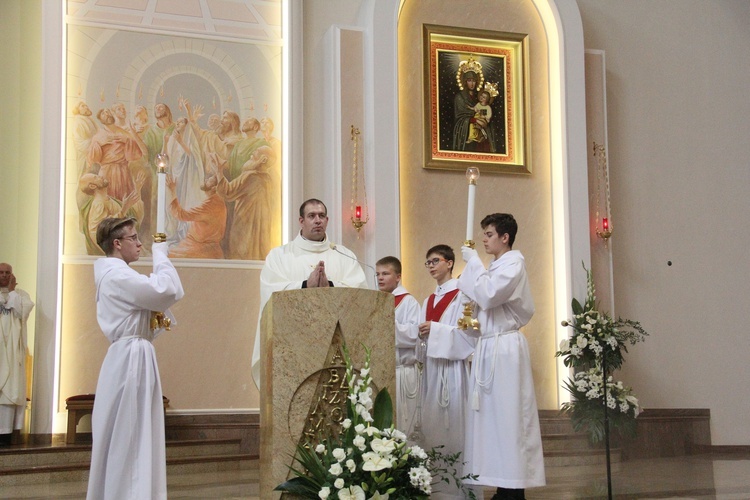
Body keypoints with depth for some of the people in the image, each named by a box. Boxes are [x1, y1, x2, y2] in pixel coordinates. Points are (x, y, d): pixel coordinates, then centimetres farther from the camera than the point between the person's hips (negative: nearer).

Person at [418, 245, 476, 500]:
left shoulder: (461, 294, -3)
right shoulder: (429, 300, 20)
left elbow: (469, 330, -11)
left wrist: (436, 329, -17)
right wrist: (422, 333, 1)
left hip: (452, 366, -7)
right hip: (432, 365, 7)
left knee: (453, 423, -8)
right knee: (432, 423, 5)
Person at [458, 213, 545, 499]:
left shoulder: (513, 262, -7)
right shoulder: (497, 266, 19)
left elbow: (488, 296, -20)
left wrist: (473, 261, -12)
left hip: (504, 348, -9)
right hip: (489, 347, 9)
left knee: (506, 415, -7)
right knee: (493, 416, 7)